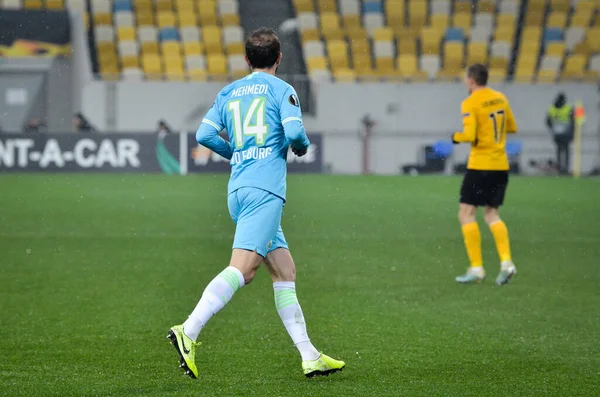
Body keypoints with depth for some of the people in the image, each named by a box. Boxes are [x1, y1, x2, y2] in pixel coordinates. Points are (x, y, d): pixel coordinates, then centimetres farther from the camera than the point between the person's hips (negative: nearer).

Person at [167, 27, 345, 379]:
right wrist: (303, 147, 12)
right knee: (242, 269, -17)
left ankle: (310, 357, 8)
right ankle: (188, 331, -33)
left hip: (238, 189, 7)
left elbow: (205, 134, 8)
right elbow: (295, 132, -11)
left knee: (285, 272, 10)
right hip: (265, 189, -7)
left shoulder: (228, 93, 18)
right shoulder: (281, 89, 3)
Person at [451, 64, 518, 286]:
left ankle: (476, 268, -5)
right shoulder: (500, 98, 9)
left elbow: (470, 135, -20)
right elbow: (512, 127, 19)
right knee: (491, 214, 14)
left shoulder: (470, 103, -12)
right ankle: (506, 262, -3)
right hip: (501, 165, 7)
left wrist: (456, 137, -1)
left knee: (466, 214, 1)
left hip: (480, 165, -7)